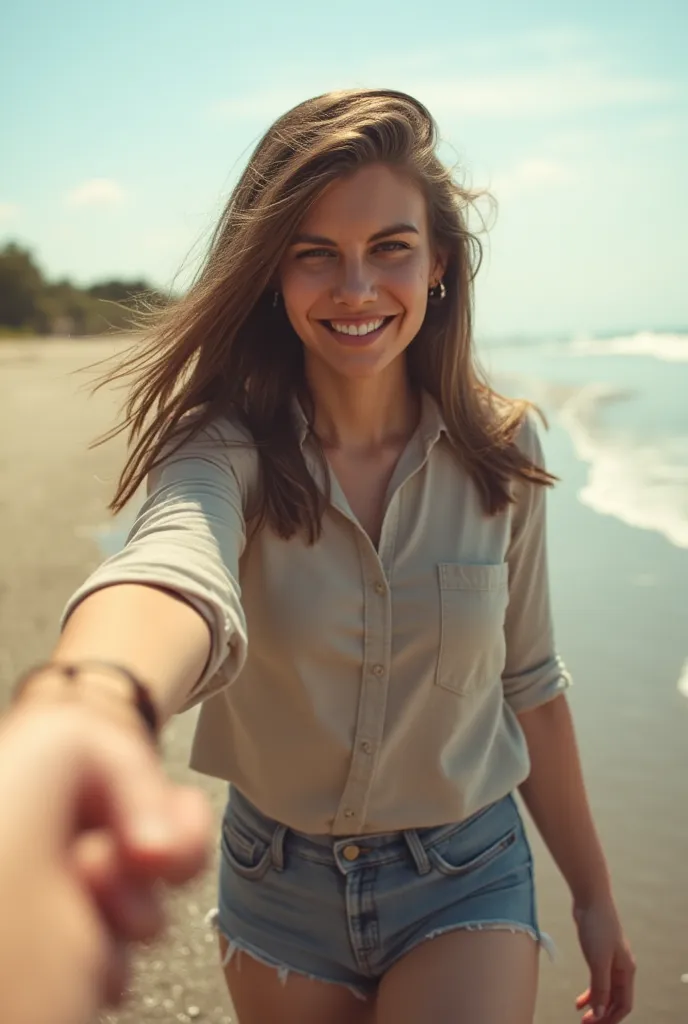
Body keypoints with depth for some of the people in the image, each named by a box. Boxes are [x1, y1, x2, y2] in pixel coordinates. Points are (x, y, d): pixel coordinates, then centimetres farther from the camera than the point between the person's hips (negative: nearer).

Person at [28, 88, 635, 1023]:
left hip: (467, 884, 0)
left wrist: (593, 894, 9)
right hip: (278, 881, 0)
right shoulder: (227, 446, -19)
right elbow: (175, 574, -44)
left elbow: (528, 685, 1)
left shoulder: (499, 451, -11)